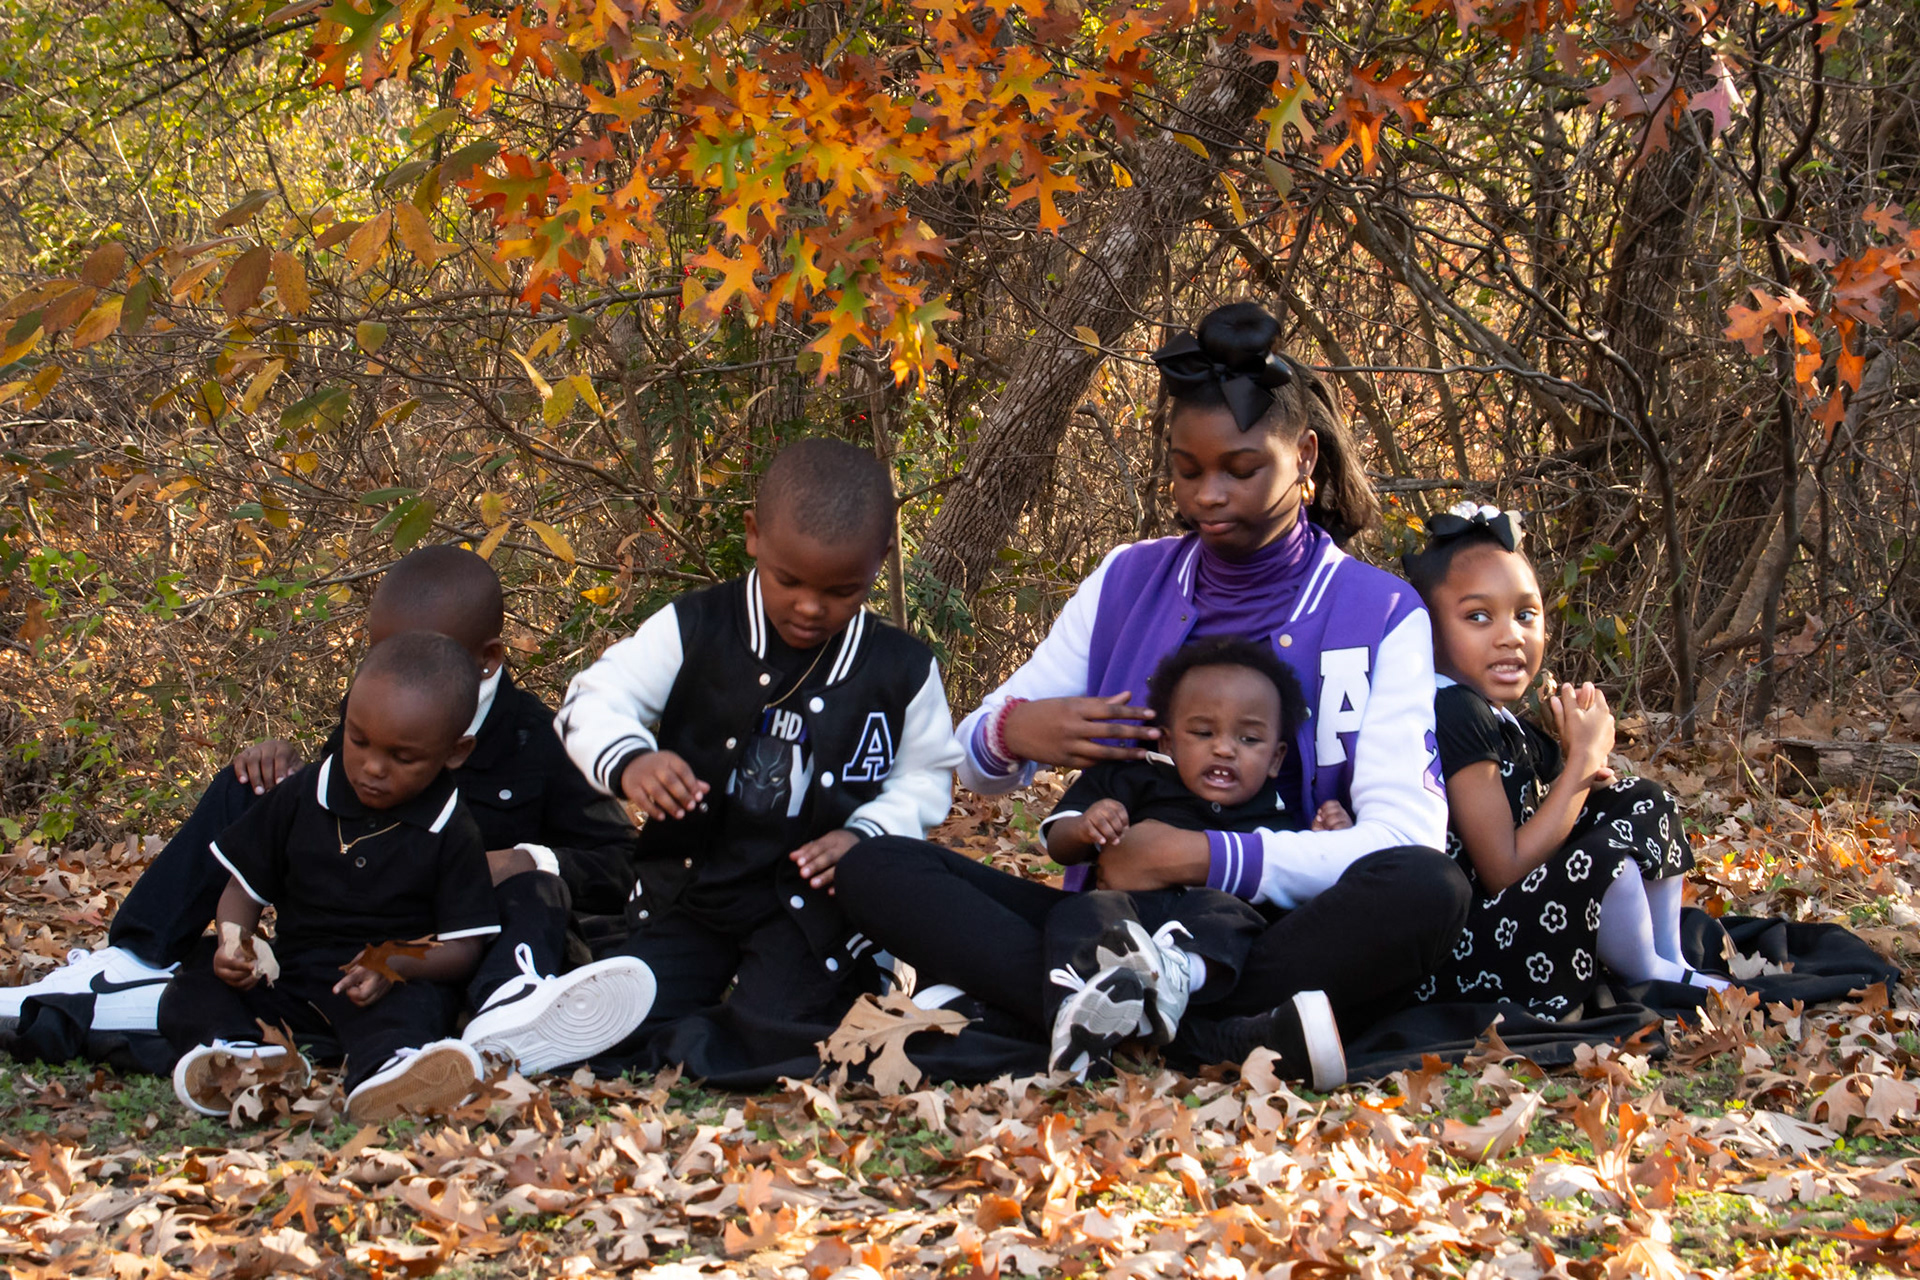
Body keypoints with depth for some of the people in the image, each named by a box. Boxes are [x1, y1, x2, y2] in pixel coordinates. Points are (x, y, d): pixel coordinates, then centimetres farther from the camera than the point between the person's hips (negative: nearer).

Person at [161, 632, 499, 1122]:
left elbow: (463, 947, -6)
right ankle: (242, 1054, -45)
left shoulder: (454, 836, -3)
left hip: (394, 988, -4)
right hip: (290, 979, 4)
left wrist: (394, 967, -25)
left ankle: (385, 1070, -69)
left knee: (415, 1003, -37)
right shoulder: (300, 797, 5)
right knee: (193, 985, -15)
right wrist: (233, 941, -10)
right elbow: (246, 886, 12)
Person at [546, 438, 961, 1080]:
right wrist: (627, 762, -30)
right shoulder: (694, 630, -5)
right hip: (690, 883, 2)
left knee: (773, 1038, -21)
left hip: (814, 899, -2)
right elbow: (594, 701, -7)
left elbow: (925, 778, 9)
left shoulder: (902, 671, -2)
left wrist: (868, 835, -12)